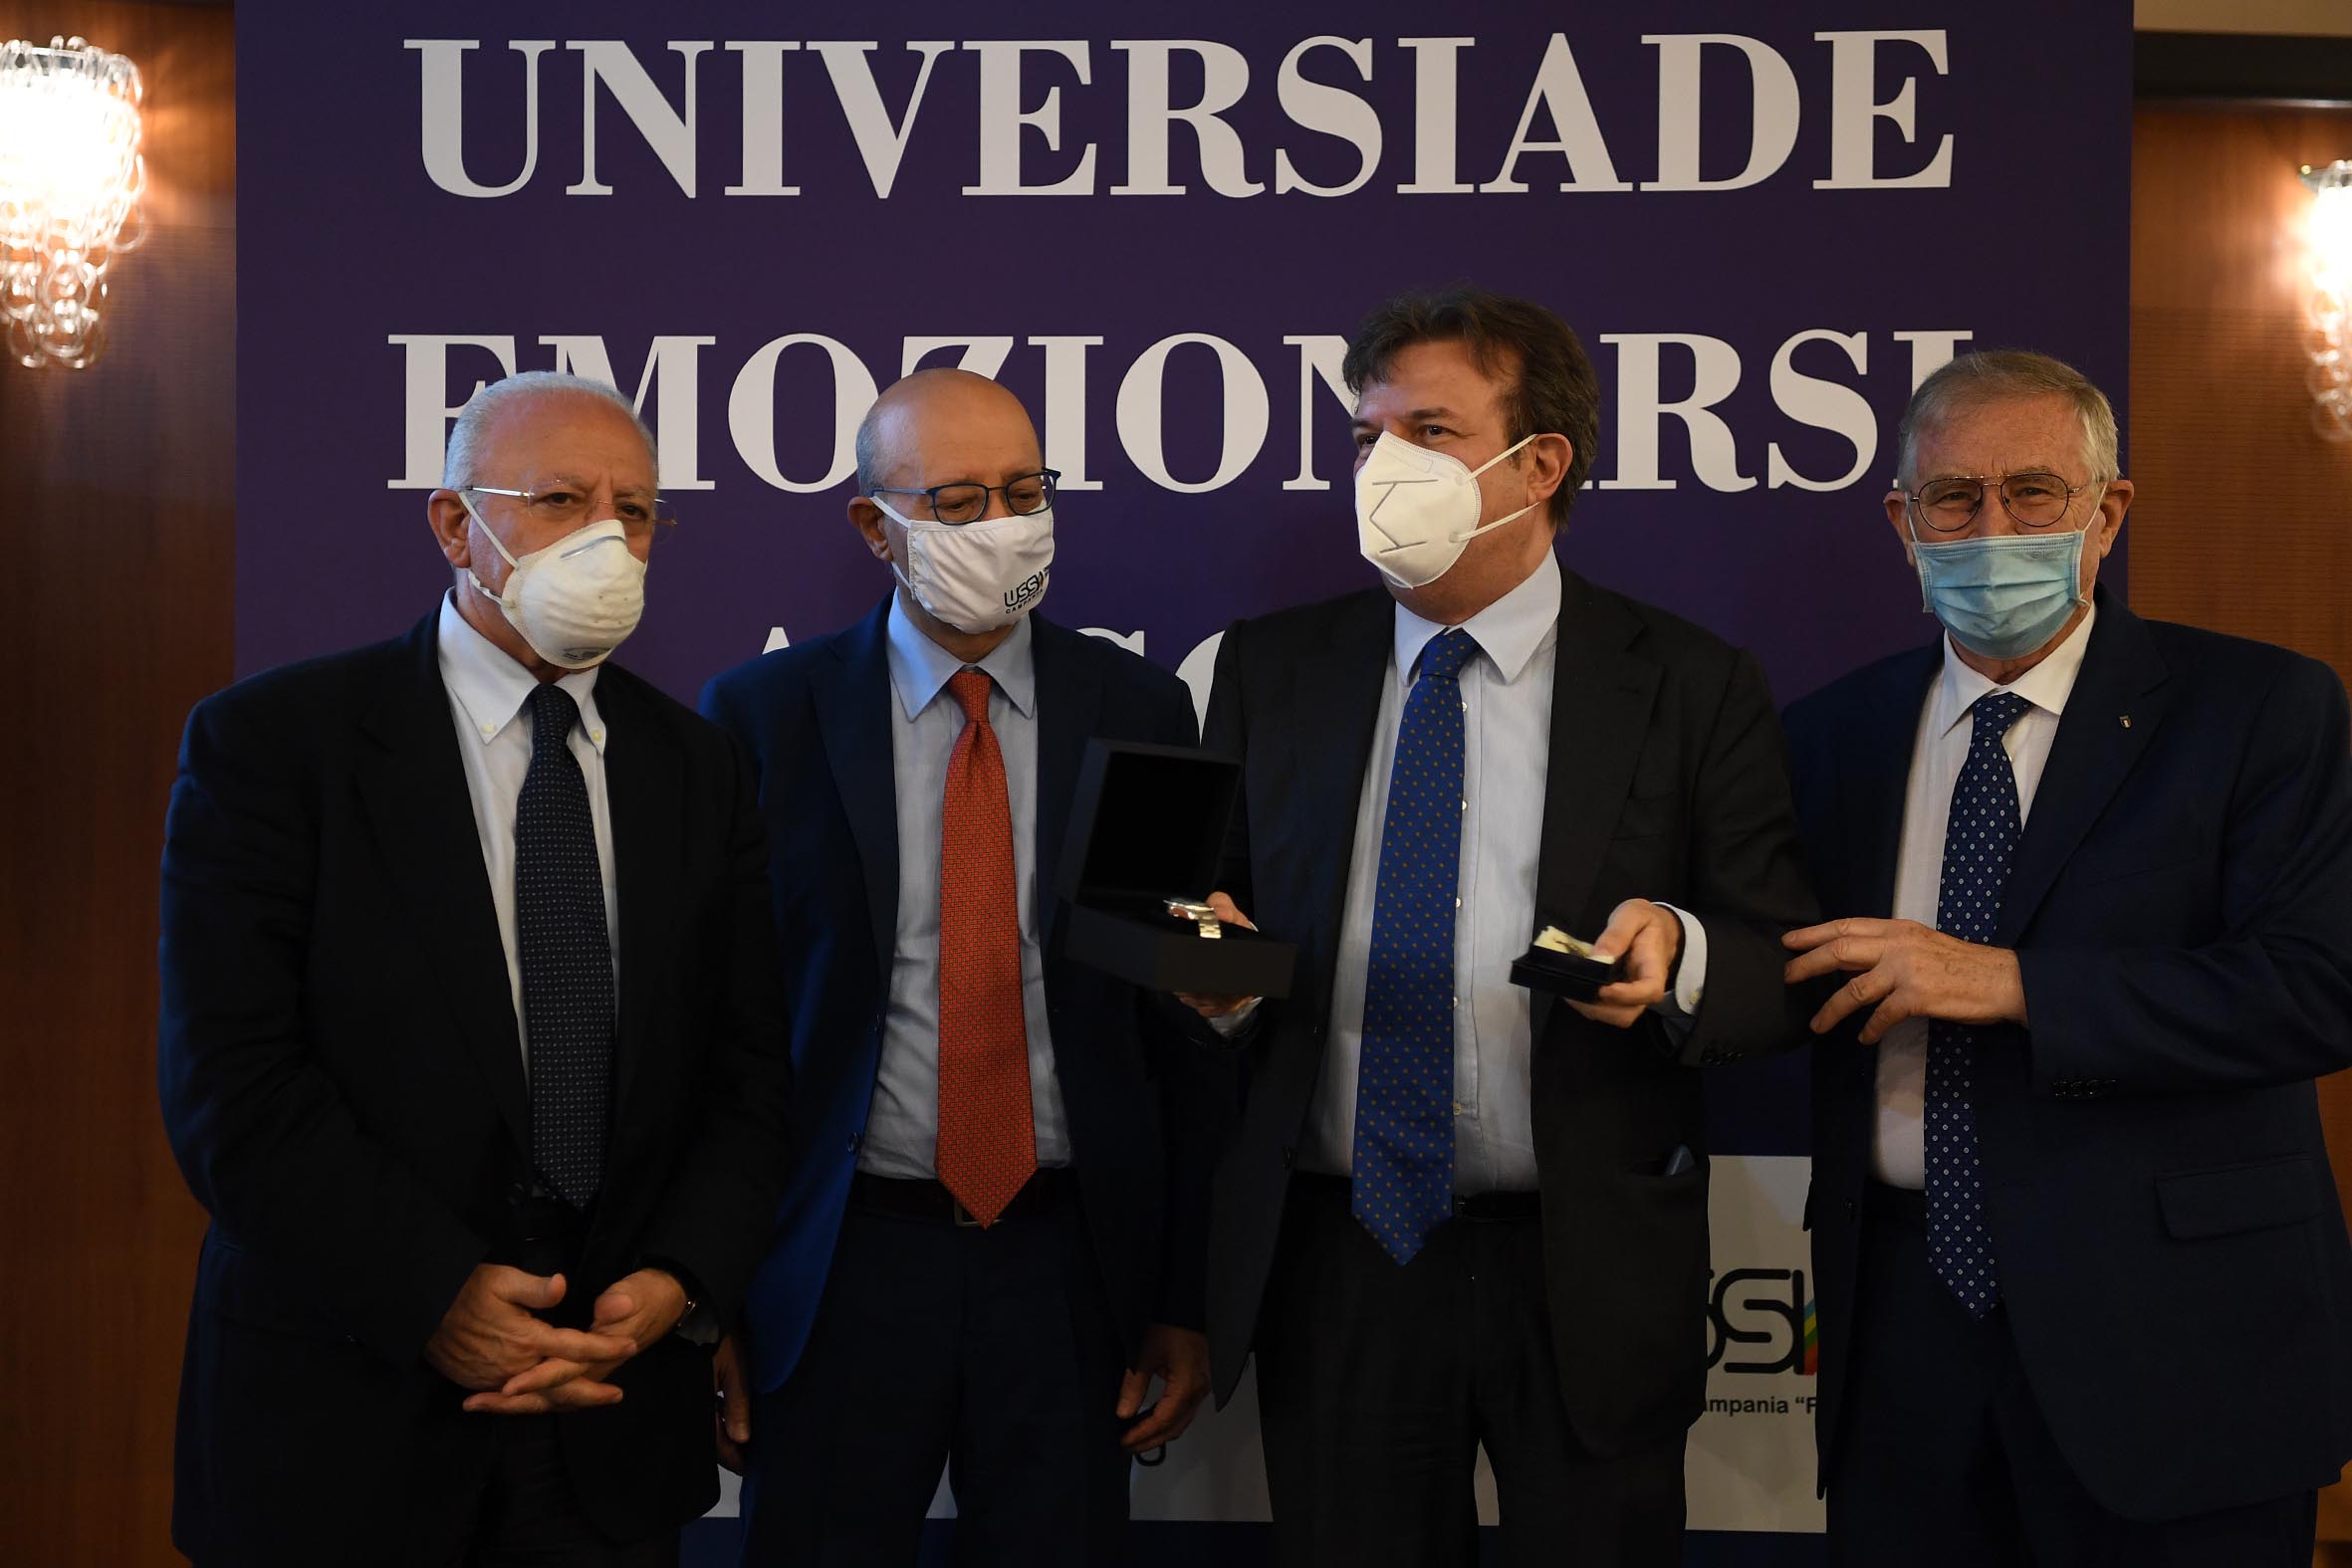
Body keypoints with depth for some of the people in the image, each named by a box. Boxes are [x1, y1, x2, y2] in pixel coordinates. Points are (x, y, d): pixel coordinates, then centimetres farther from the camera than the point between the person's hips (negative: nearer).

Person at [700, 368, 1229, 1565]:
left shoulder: (1139, 713, 3)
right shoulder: (766, 716, -1)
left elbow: (1188, 1010, 4)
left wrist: (1186, 1299, 2)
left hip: (1069, 1262, 1)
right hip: (841, 1264, -1)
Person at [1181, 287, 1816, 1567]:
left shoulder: (1692, 689, -2)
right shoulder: (1267, 670, 7)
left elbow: (1783, 971, -2)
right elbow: (1220, 912, 10)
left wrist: (1679, 954, -23)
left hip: (1588, 1279, -2)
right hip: (1334, 1259, 2)